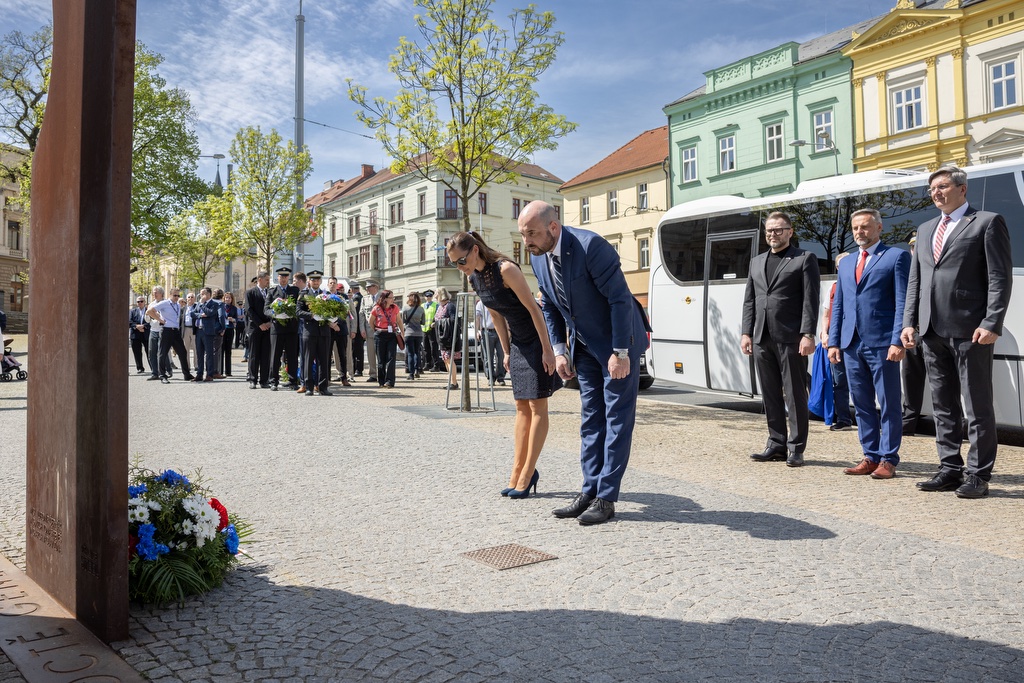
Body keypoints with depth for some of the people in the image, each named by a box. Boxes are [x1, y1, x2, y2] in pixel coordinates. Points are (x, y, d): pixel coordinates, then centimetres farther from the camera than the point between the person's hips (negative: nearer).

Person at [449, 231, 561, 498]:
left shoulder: (505, 269, -22)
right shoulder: (474, 279, 2)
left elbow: (533, 308, -21)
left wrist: (547, 349, -21)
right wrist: (506, 351, 12)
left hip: (538, 338, -8)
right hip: (518, 343, 8)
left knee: (537, 407, -3)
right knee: (522, 407, 9)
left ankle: (527, 475, 2)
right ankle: (517, 473, 13)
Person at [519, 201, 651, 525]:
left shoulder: (590, 245, -26)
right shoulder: (538, 257, -2)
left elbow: (620, 299, -24)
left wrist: (620, 352, -23)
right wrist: (560, 349, 2)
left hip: (618, 340, -7)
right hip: (585, 344, 8)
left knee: (617, 418, -2)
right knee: (591, 418, 9)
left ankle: (606, 497, 3)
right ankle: (590, 491, 16)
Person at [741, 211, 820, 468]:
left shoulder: (805, 259, 2)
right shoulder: (757, 261, 19)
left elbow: (810, 300, -6)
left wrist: (808, 335, -14)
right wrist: (746, 333, 8)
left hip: (790, 338, -5)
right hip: (762, 339, 6)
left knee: (795, 395, 0)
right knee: (770, 396, 10)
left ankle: (796, 448, 7)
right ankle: (776, 444, 19)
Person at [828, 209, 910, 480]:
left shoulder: (896, 257, 2)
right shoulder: (845, 265, 20)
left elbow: (903, 302, -6)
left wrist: (898, 341, -15)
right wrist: (834, 342, 9)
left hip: (882, 343, -6)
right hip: (852, 345, 6)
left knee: (889, 405, 1)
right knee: (862, 405, 10)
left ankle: (888, 460, 8)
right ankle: (871, 457, 17)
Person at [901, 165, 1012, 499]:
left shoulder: (987, 222, 1)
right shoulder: (925, 229, 20)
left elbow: (1000, 277, -6)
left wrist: (991, 324, -15)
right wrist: (909, 322, 8)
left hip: (970, 330, -6)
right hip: (933, 331, 6)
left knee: (978, 406, 1)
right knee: (943, 405, 10)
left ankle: (978, 475, 9)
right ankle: (950, 469, 19)